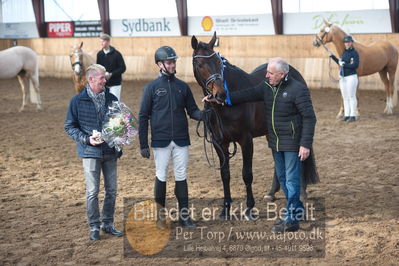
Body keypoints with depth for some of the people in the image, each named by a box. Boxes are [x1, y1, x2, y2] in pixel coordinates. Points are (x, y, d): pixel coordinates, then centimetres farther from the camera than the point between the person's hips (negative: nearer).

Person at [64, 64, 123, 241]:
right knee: (92, 191, -1)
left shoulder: (112, 99, 5)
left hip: (110, 152, 4)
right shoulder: (78, 101, -4)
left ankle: (108, 223, 22)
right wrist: (86, 139, -14)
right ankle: (94, 227, 10)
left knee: (112, 189, 8)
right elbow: (69, 126, -1)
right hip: (90, 152, -3)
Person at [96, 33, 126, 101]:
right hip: (103, 83, 4)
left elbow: (123, 68, -9)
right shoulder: (99, 54, 3)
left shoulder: (116, 54, -9)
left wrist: (111, 74, -19)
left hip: (115, 83, -4)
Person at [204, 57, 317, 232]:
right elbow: (247, 95, -1)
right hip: (275, 143, 8)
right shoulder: (267, 88, 4)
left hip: (292, 144, -8)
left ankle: (292, 220, 5)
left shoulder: (298, 90, -18)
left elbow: (309, 118, -18)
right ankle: (297, 209, 34)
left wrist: (305, 145, -22)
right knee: (282, 178, 18)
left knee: (291, 179, -2)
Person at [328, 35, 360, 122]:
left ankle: (353, 116, -2)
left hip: (351, 77, -8)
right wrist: (332, 56, 21)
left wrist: (344, 65, -20)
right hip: (342, 77, 8)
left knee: (351, 96, -5)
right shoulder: (345, 52, 13)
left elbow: (356, 65, -19)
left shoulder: (354, 53, -10)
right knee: (345, 97, 11)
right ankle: (346, 115, 17)